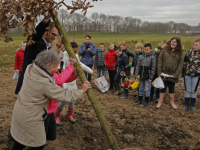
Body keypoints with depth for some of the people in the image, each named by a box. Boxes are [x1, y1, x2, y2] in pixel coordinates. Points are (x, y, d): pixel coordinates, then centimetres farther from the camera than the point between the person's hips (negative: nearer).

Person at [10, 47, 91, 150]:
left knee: (20, 141, 25)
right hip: (30, 118, -8)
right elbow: (65, 96, -21)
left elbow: (47, 58, 11)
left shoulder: (30, 68, -8)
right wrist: (82, 90, -7)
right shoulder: (45, 83, -30)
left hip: (19, 111, 8)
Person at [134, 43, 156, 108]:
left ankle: (146, 102, 18)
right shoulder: (141, 57, 4)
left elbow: (153, 68, -9)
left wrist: (151, 77, -11)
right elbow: (138, 66, 8)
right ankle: (139, 100, 28)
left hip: (147, 77, -4)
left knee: (147, 89, 4)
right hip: (141, 76, 5)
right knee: (141, 89, 15)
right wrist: (137, 75, 3)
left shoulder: (152, 57, -8)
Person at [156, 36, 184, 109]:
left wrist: (176, 74, -12)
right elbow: (159, 60, -3)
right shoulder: (164, 50, 0)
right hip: (164, 73, 0)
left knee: (172, 88, 15)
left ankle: (172, 102, 29)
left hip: (173, 75, 1)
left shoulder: (180, 52, 0)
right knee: (163, 87, 8)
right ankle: (160, 101, 20)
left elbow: (181, 64, -3)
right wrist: (159, 72, -10)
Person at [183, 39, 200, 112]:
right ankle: (186, 105, 22)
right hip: (187, 74, 2)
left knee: (194, 90, 10)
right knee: (187, 90, 10)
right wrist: (185, 68, 3)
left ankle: (192, 105, 25)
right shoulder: (190, 51, -4)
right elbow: (185, 60, 7)